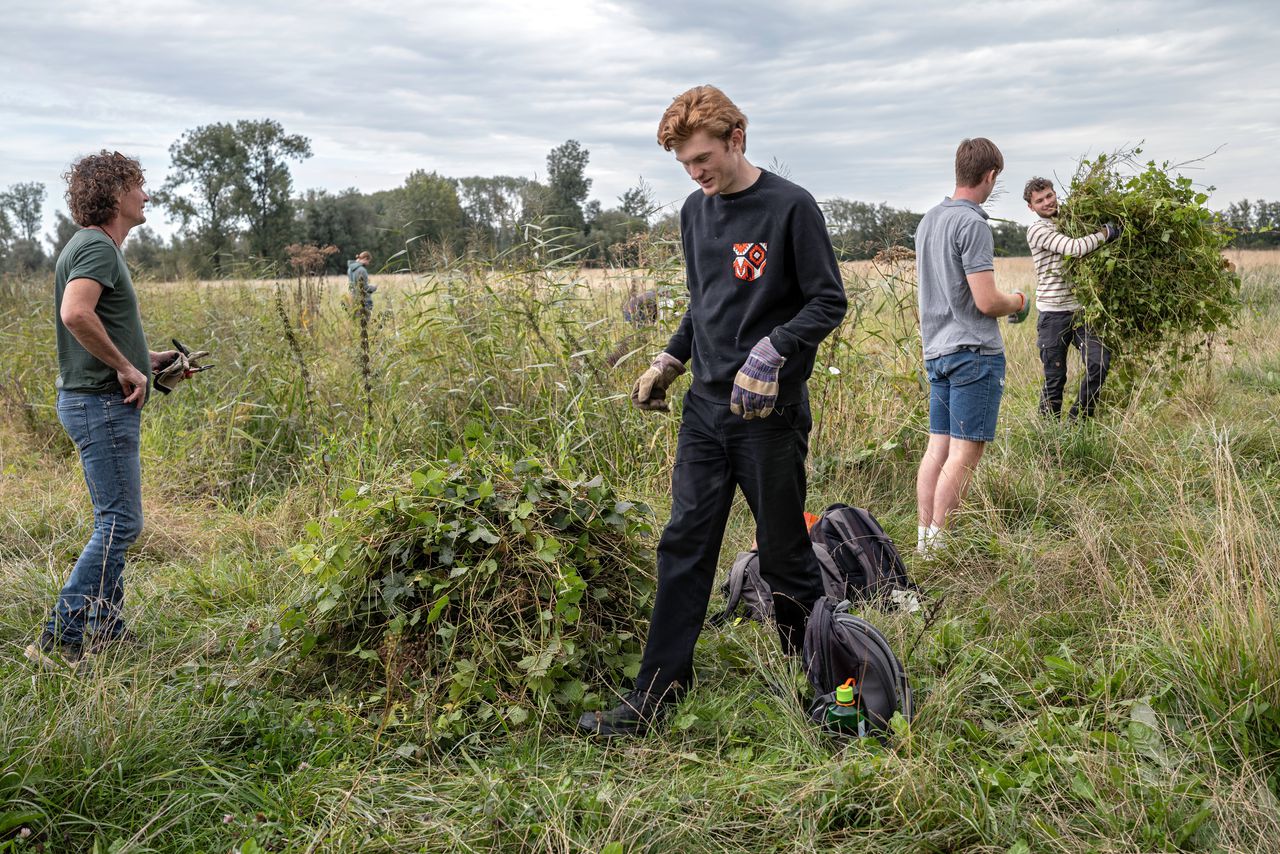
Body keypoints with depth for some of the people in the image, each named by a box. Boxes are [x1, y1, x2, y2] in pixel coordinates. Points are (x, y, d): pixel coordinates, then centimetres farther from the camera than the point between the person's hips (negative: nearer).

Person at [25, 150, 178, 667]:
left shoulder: (97, 246, 18)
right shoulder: (97, 246, -15)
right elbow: (75, 314, -32)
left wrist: (144, 359, 16)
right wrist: (126, 367, -22)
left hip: (105, 402, 11)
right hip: (101, 402, -11)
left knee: (115, 520, 16)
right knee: (119, 523, -9)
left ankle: (105, 626, 25)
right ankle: (59, 640, -6)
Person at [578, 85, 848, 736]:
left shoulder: (790, 207, -9)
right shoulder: (696, 211, 11)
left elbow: (828, 302, -9)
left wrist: (774, 350, -22)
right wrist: (669, 360, 11)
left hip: (771, 411, -6)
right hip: (706, 407, 6)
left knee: (784, 555, 5)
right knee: (684, 548, 5)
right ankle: (655, 695, 10)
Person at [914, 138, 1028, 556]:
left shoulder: (927, 220, 13)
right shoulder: (972, 223, -14)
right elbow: (986, 301, -17)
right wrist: (1017, 302, 4)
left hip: (936, 349, 9)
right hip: (974, 350, -9)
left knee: (938, 446, 10)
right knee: (964, 454, -5)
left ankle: (924, 539, 13)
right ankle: (938, 545, -4)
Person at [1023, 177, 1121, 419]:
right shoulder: (1037, 229, -8)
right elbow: (1075, 248, -21)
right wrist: (1106, 233, -13)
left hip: (1079, 308, 6)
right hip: (1053, 313, -6)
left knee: (1099, 361, -7)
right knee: (1055, 377, 1)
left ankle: (1078, 420, 8)